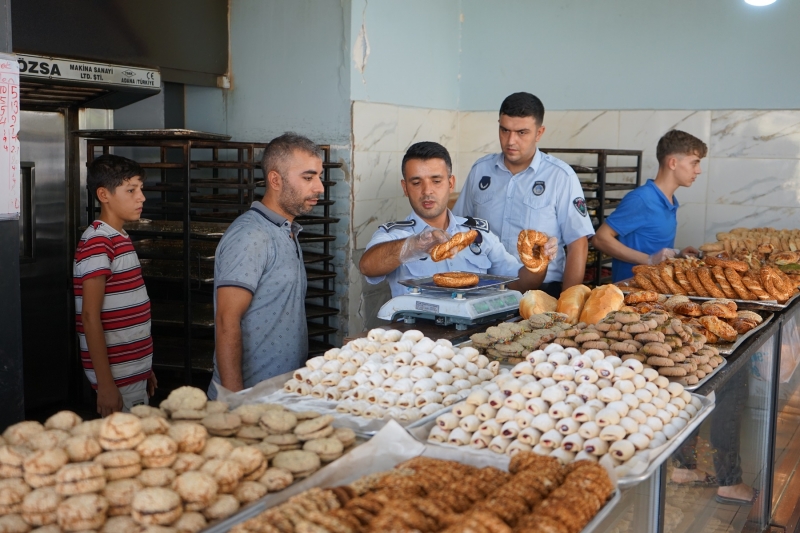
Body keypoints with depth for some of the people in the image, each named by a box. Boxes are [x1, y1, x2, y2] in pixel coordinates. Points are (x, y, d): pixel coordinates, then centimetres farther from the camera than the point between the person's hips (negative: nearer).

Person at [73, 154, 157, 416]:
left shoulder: (119, 239, 12)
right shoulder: (97, 242, -16)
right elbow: (90, 318, -19)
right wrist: (105, 384, -21)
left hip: (134, 374, 9)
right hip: (117, 379, -9)